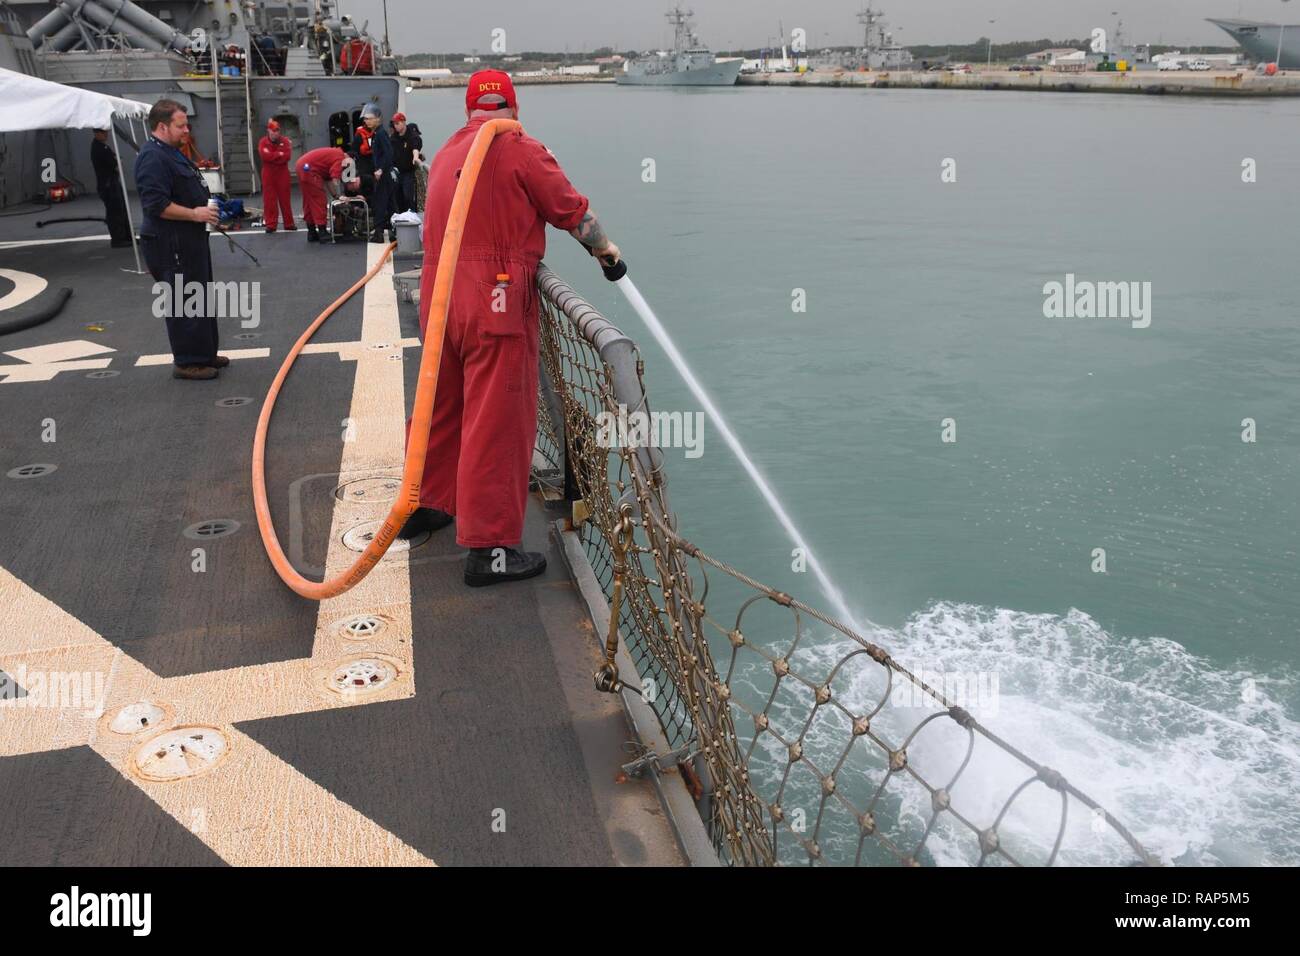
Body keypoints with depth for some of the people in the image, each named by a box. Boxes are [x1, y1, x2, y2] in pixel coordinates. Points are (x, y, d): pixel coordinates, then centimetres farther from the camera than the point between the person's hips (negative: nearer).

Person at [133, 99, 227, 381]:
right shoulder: (153, 157, -19)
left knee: (200, 298, 18)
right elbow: (157, 205, -26)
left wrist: (205, 209, 14)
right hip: (170, 244, -11)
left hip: (189, 240, 11)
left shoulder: (171, 152, 16)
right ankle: (187, 362, 2)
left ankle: (204, 353, 29)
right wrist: (194, 214, -22)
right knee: (184, 303, -5)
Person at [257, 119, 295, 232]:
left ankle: (289, 224, 11)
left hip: (282, 173, 0)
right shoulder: (263, 142, 0)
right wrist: (279, 154, -13)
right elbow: (265, 156, -16)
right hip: (268, 174, 0)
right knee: (270, 199, -1)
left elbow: (287, 156, -12)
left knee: (285, 198, 5)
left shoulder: (285, 141, 1)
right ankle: (271, 224, 2)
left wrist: (272, 157, -13)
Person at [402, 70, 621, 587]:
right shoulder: (522, 150, -5)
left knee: (441, 406, 21)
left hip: (439, 294, 8)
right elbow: (573, 210, 0)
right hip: (494, 300, -7)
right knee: (497, 421, -4)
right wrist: (603, 247, 17)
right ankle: (489, 548, -1)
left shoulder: (446, 153, 16)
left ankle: (423, 505, 36)